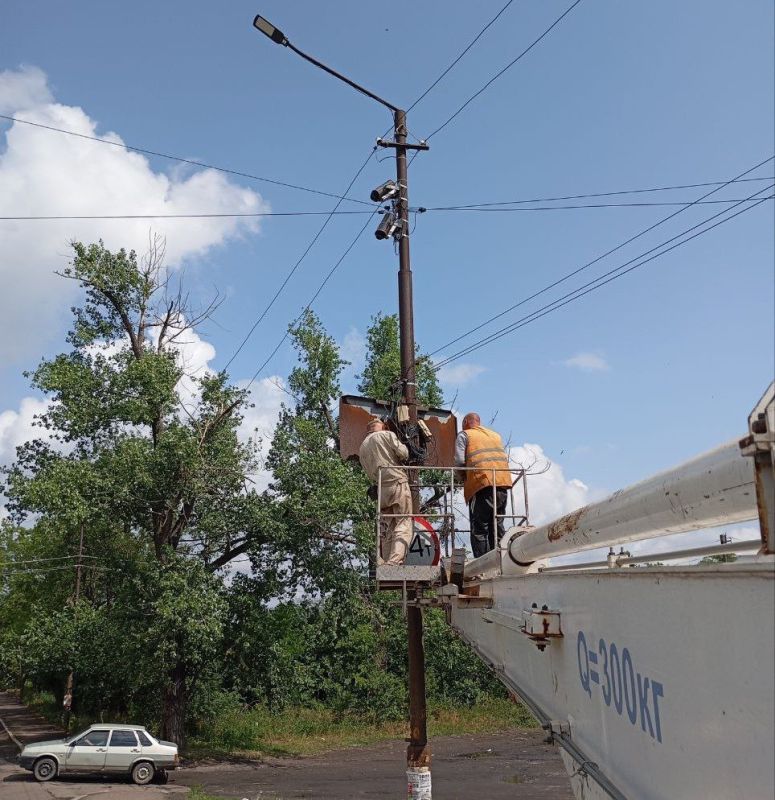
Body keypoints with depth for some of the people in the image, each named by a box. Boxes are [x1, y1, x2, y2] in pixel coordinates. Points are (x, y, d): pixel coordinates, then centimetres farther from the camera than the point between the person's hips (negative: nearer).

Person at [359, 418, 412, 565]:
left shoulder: (362, 448, 19)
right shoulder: (387, 435, 3)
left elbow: (368, 472, 15)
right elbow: (403, 453, -6)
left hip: (381, 489, 6)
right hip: (397, 482, -6)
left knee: (387, 527, 12)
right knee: (404, 524, -7)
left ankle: (384, 562, 9)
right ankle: (395, 561, -20)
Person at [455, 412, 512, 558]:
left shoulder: (464, 435, 10)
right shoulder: (495, 435, 26)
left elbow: (459, 461, -1)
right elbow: (505, 459, 18)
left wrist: (463, 478, 15)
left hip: (481, 483, -5)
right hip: (503, 482, 5)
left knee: (479, 529, -3)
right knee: (497, 527, 10)